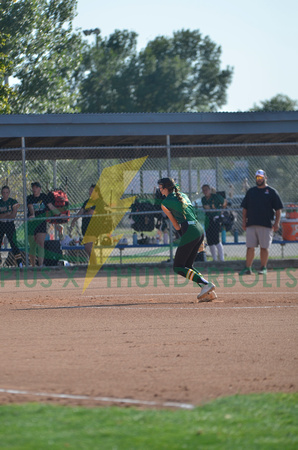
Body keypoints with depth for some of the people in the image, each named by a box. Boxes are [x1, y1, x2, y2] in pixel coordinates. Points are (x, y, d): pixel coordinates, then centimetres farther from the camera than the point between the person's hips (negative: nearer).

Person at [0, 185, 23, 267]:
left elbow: (13, 215, -7)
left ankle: (20, 263, -9)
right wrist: (7, 214, -14)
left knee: (13, 244, -9)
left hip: (10, 224, -2)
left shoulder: (13, 202, 1)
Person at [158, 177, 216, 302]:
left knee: (178, 267, 0)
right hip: (200, 230, 8)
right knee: (188, 266, 15)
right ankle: (207, 292, 1)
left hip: (190, 232, -8)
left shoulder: (165, 203, -2)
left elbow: (176, 224, 3)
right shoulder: (183, 196, 21)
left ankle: (206, 284, -15)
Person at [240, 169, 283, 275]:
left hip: (266, 225, -3)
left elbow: (278, 209, 2)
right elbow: (245, 208, 16)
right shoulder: (250, 191, 14)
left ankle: (263, 268, 7)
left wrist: (277, 223, -6)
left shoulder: (272, 192, 4)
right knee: (250, 247, 0)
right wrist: (244, 221, 7)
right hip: (251, 224, 3)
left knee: (264, 247, -1)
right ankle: (247, 268, 3)